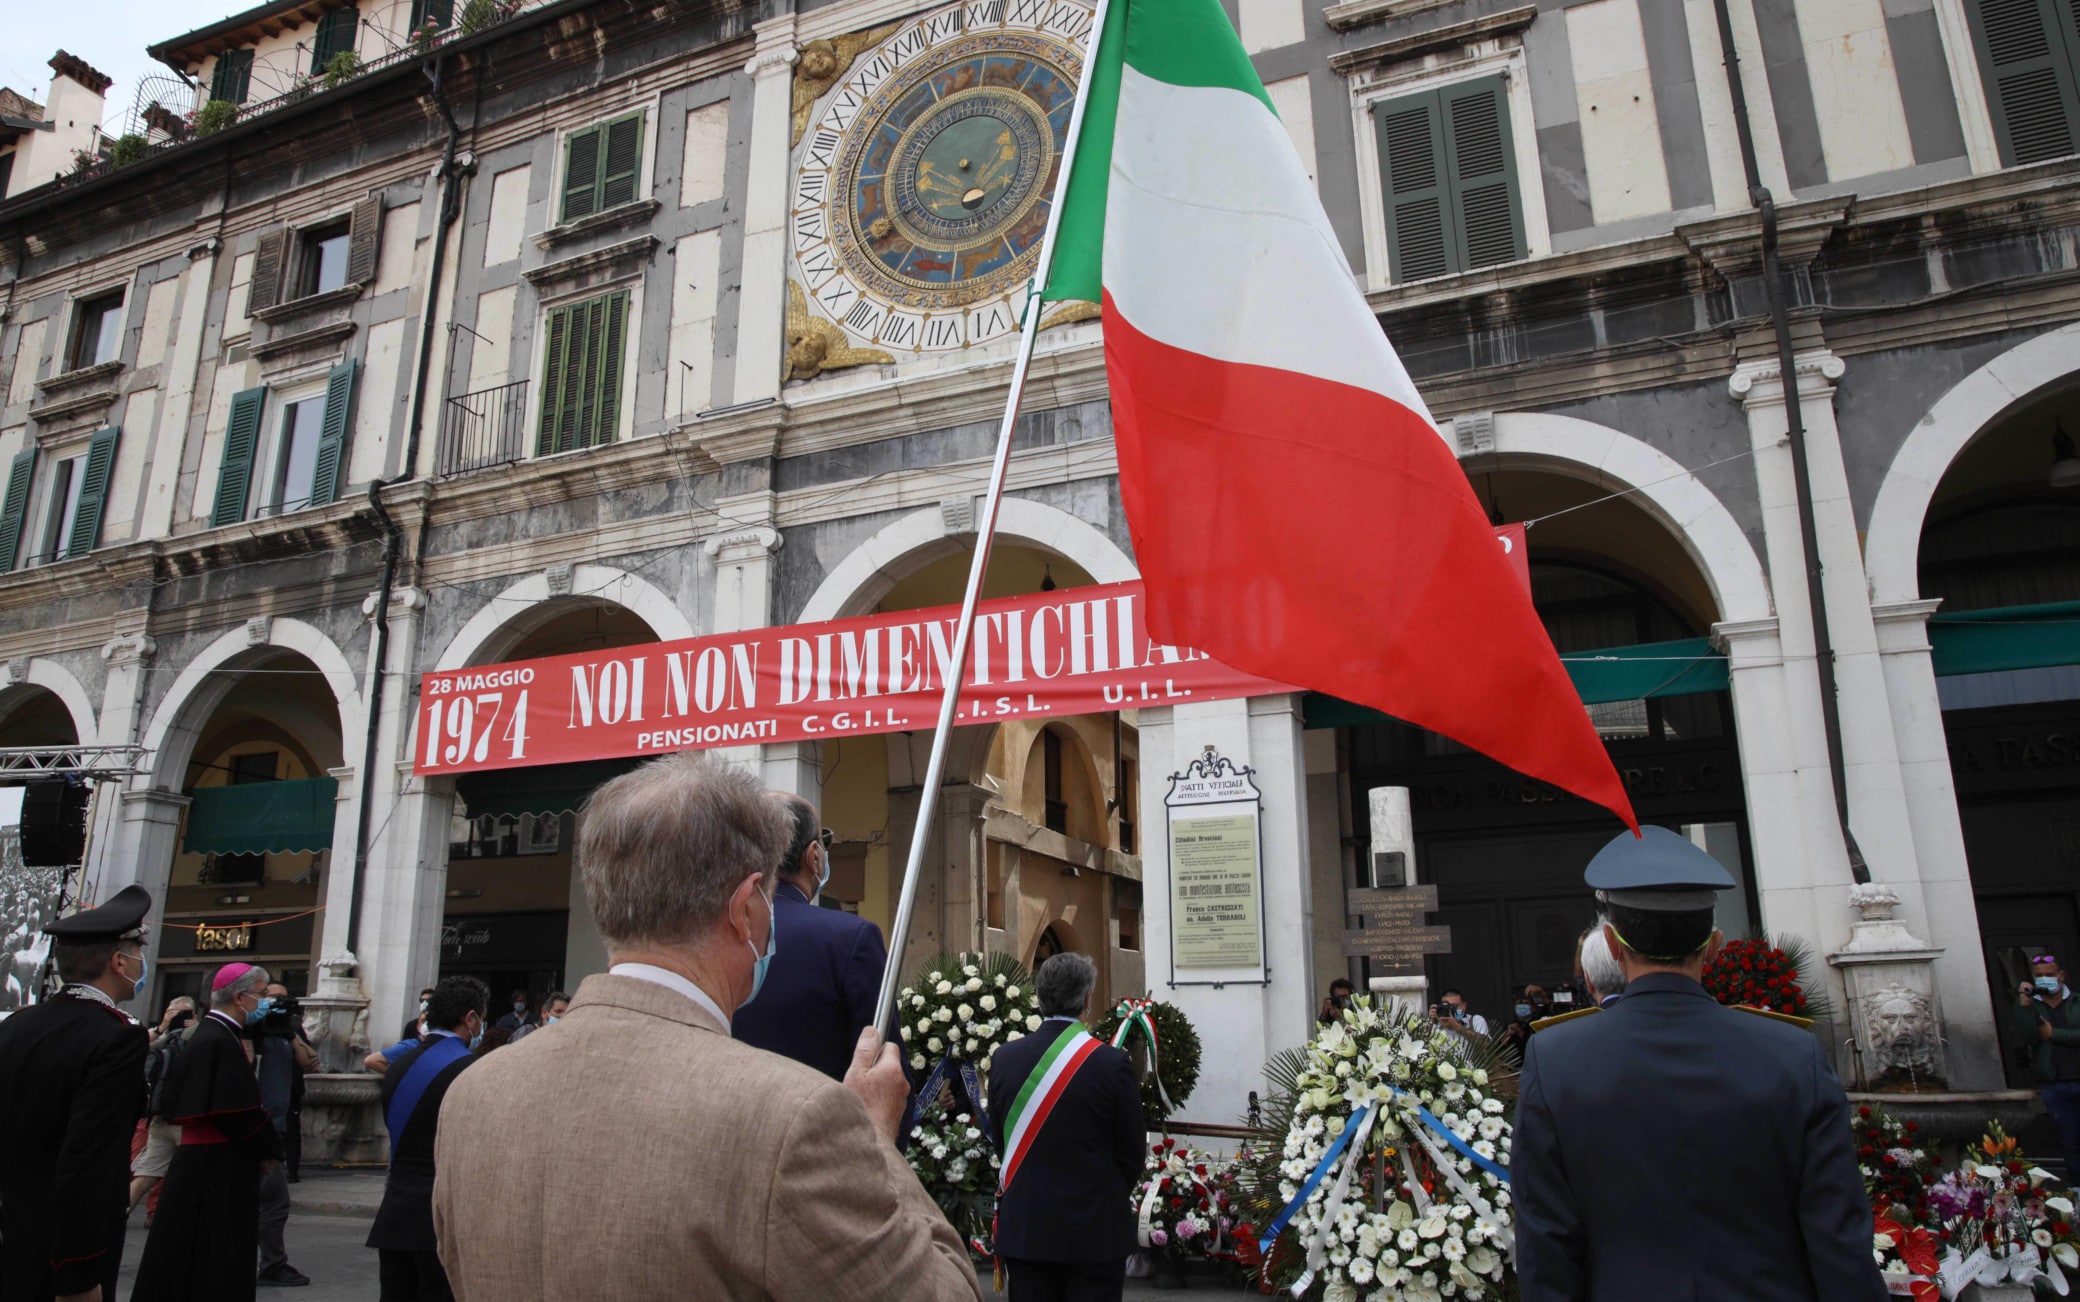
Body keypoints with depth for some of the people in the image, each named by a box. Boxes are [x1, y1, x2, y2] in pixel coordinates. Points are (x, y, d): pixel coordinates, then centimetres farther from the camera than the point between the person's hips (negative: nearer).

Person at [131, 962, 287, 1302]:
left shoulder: (209, 1034, 12)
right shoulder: (220, 1042, -20)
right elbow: (239, 1113, -23)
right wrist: (268, 1149, -9)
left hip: (200, 1162, 10)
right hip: (219, 1169, -10)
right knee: (214, 1267, -1)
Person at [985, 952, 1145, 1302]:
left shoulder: (1003, 1059, -5)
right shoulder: (1112, 1063, -15)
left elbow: (1000, 1141, 4)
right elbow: (1133, 1151, -5)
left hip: (1024, 1229, 3)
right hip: (1094, 1231, -3)